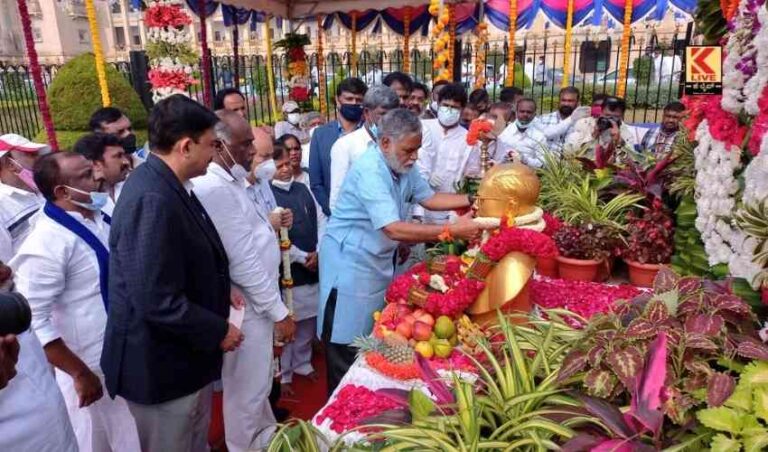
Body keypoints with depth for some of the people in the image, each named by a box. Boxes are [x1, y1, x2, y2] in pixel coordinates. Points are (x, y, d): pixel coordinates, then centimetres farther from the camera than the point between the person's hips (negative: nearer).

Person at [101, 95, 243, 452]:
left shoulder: (165, 184, 1)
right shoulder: (152, 200, -29)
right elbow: (158, 302, -31)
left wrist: (218, 290, 6)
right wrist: (218, 331, -18)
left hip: (184, 354, 9)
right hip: (161, 363, -9)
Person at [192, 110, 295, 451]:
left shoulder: (226, 182, 7)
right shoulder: (216, 189, -25)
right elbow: (243, 261, -25)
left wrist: (267, 223, 3)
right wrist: (279, 312, -20)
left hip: (252, 299, 10)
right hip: (245, 305, -10)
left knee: (255, 380, 27)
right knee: (246, 388, 10)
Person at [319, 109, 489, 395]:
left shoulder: (402, 166, 0)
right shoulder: (370, 170, -28)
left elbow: (429, 198, 7)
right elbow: (394, 230, -36)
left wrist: (473, 200, -5)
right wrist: (452, 231, -38)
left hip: (379, 261, 9)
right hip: (350, 263, -8)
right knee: (348, 347, 2)